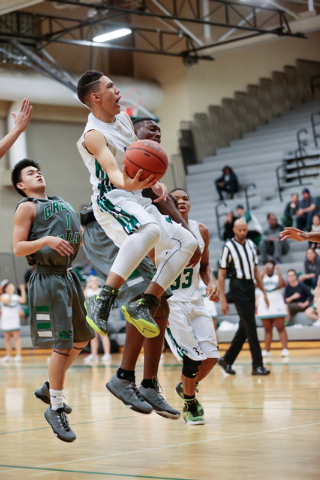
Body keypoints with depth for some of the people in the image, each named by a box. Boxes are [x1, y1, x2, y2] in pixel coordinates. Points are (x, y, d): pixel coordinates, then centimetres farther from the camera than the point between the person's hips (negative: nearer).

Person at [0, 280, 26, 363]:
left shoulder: (16, 297, 7)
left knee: (16, 337, -9)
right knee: (7, 338, 8)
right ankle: (8, 356, 17)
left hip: (14, 319, 0)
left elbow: (23, 300, -7)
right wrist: (10, 293, -27)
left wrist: (23, 290, -10)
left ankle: (18, 355, -12)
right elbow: (7, 301, -18)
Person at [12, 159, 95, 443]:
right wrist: (46, 240, -24)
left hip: (68, 276, 8)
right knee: (62, 344, -11)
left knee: (81, 340, 14)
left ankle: (48, 388, 30)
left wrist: (82, 235, 9)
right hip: (48, 279, -8)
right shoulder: (27, 207, -2)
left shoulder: (62, 205, 20)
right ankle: (56, 409, -1)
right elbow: (18, 249, -10)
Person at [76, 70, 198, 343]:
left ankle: (144, 305, -4)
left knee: (188, 243, 3)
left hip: (136, 199, 9)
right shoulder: (94, 135, -15)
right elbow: (112, 170, -32)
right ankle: (103, 300, -40)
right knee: (150, 229, -40)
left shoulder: (123, 118, 12)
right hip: (111, 200, -9)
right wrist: (127, 184, -54)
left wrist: (154, 182, 5)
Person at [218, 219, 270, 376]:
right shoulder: (229, 247, -5)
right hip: (238, 286, -7)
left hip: (250, 286, 7)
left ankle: (227, 359, 22)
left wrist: (264, 292, 15)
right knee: (250, 326, -10)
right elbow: (221, 274, -4)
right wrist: (223, 300, -8)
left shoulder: (250, 244, 13)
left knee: (245, 327, 9)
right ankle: (257, 365, -8)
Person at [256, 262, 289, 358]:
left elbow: (282, 285, -13)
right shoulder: (262, 277, 9)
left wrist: (278, 272, -12)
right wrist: (264, 272, -17)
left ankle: (285, 349, -14)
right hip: (264, 306, 2)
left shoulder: (277, 277, 7)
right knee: (267, 329, 7)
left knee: (281, 328, -9)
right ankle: (267, 350, 12)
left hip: (277, 305, -2)